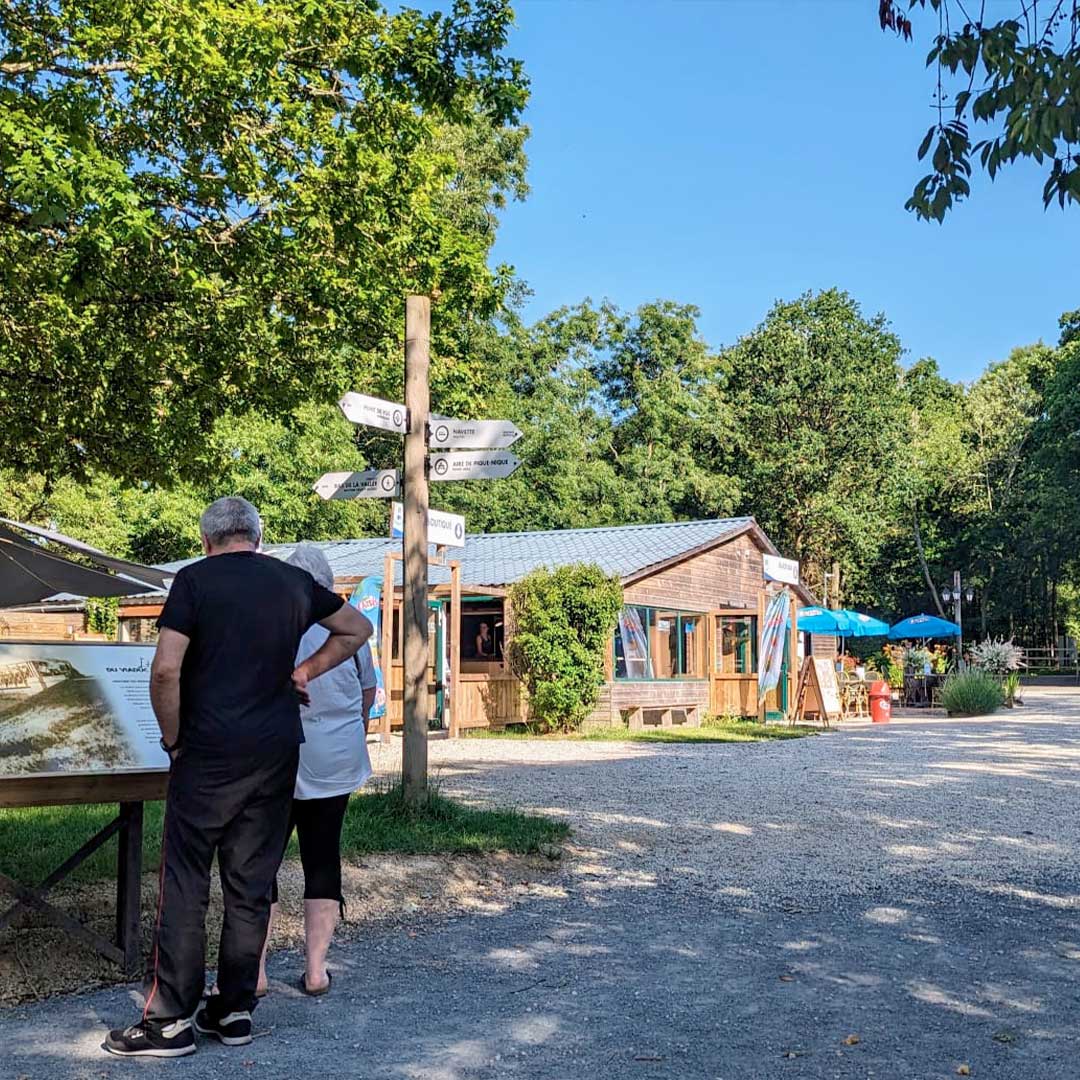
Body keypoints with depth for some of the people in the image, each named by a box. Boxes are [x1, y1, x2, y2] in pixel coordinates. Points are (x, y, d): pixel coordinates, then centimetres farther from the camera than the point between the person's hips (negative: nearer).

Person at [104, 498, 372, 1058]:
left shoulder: (194, 580, -5)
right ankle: (234, 1011, 17)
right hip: (278, 752, 4)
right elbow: (357, 629, 23)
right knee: (250, 884, 10)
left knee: (184, 883, 3)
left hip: (210, 754, -4)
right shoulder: (295, 582, 9)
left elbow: (166, 670, -13)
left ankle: (171, 1020, 6)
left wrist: (172, 739, 0)